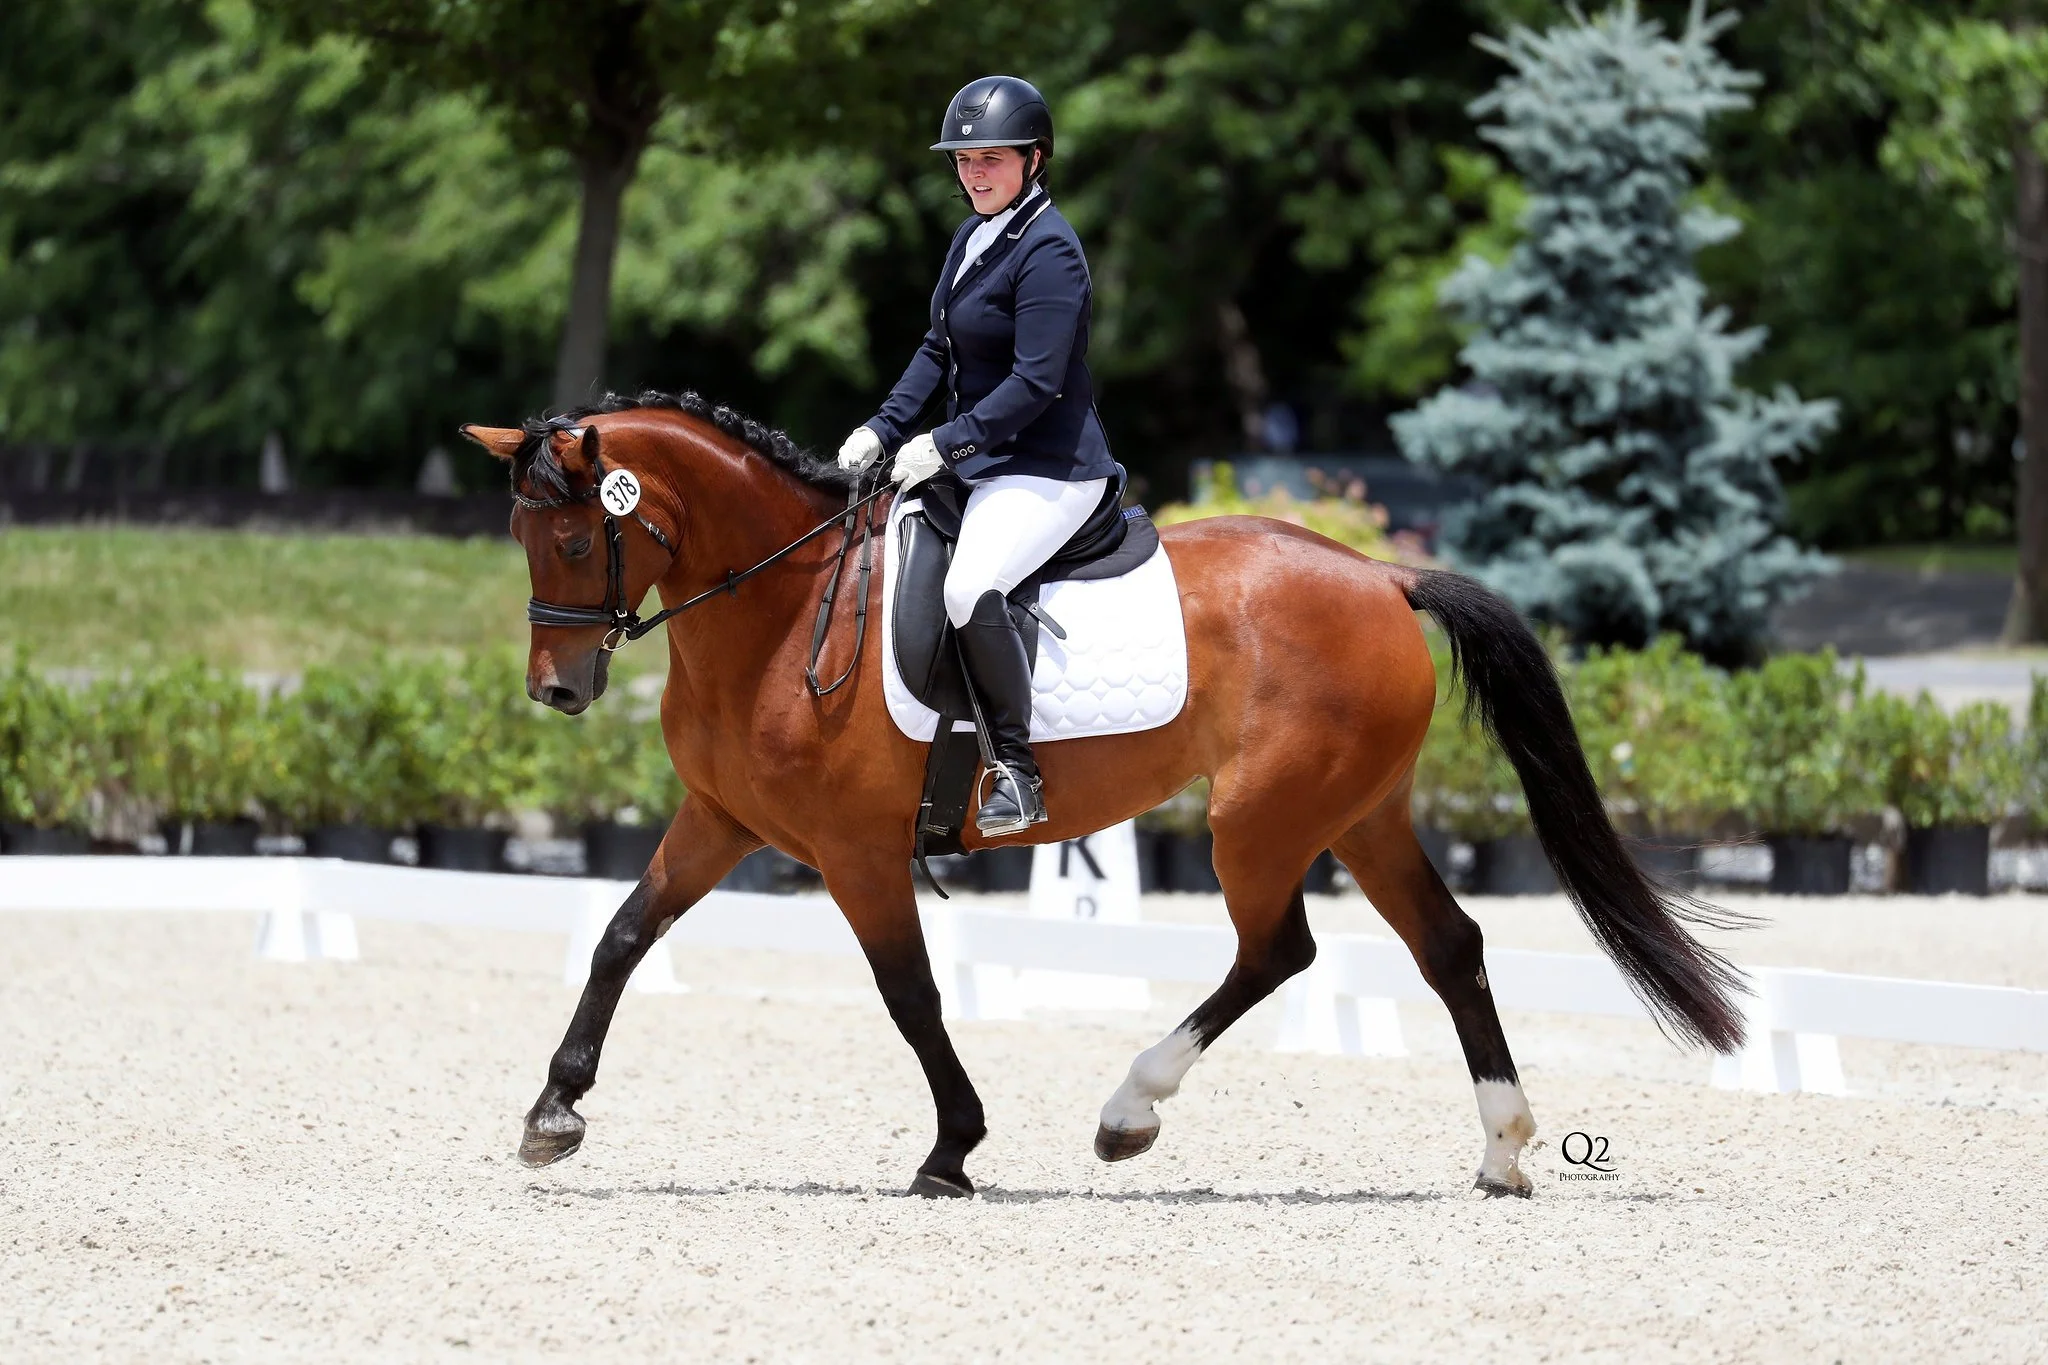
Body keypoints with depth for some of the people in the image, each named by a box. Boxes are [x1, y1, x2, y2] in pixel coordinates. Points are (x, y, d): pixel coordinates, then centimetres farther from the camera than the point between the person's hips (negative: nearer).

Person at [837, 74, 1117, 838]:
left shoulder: (1047, 251, -17)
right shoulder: (973, 238, 11)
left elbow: (1036, 382, -23)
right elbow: (939, 349, 16)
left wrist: (945, 444, -23)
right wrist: (884, 429, 4)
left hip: (1048, 471, -11)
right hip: (977, 461, 11)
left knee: (970, 588, -33)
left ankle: (1016, 776, -24)